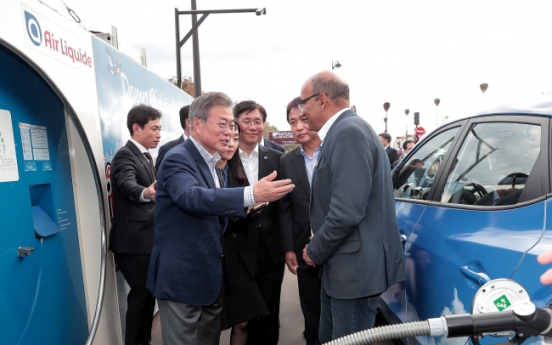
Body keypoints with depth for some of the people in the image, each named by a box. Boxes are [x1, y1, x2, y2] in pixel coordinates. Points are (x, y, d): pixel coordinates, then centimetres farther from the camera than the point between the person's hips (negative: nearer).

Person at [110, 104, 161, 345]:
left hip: (145, 239, 9)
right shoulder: (125, 155, -17)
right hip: (134, 241, -9)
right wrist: (146, 193, -56)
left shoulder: (144, 156, 12)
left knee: (148, 293, 17)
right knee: (142, 294, -2)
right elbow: (128, 185, -38)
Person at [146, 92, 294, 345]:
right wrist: (251, 195, -48)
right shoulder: (177, 159, -17)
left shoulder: (212, 162, 10)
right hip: (182, 277, -8)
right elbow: (193, 197, -38)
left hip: (211, 277, 8)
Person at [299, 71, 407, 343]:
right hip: (343, 266, 10)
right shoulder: (343, 131, 12)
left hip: (356, 267, -10)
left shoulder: (349, 131, -19)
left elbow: (347, 212, -27)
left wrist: (315, 251, -12)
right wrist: (319, 249, 11)